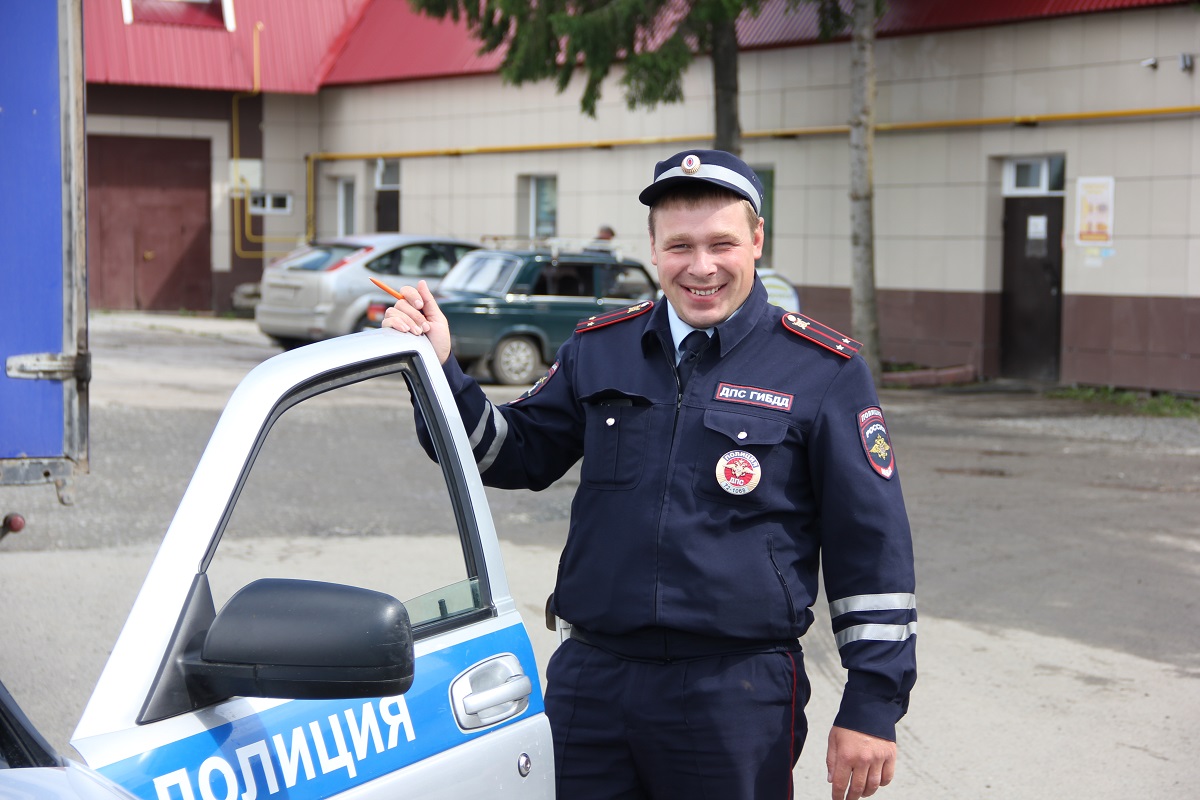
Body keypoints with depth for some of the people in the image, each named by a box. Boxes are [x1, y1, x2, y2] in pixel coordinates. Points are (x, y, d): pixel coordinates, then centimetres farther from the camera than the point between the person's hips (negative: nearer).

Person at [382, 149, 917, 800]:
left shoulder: (824, 371, -2)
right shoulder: (598, 350, 9)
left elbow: (873, 546, -1)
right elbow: (516, 454, 17)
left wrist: (873, 706, -4)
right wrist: (439, 372, 1)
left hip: (737, 695, -3)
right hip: (590, 678, 3)